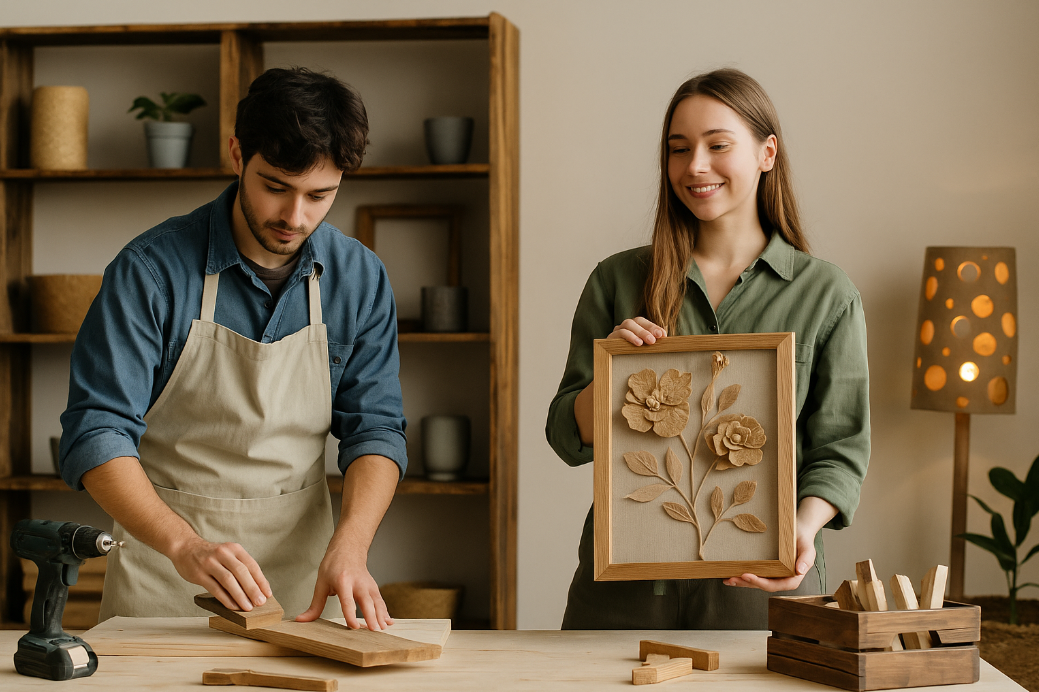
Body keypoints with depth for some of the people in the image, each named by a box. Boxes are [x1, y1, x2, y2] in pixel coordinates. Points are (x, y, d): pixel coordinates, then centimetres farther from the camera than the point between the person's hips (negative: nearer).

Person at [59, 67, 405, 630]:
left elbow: (374, 427, 2)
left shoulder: (360, 277, 0)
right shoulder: (151, 268, -11)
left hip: (303, 572, 2)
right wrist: (184, 544, -29)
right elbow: (97, 433, -14)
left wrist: (350, 545, -16)